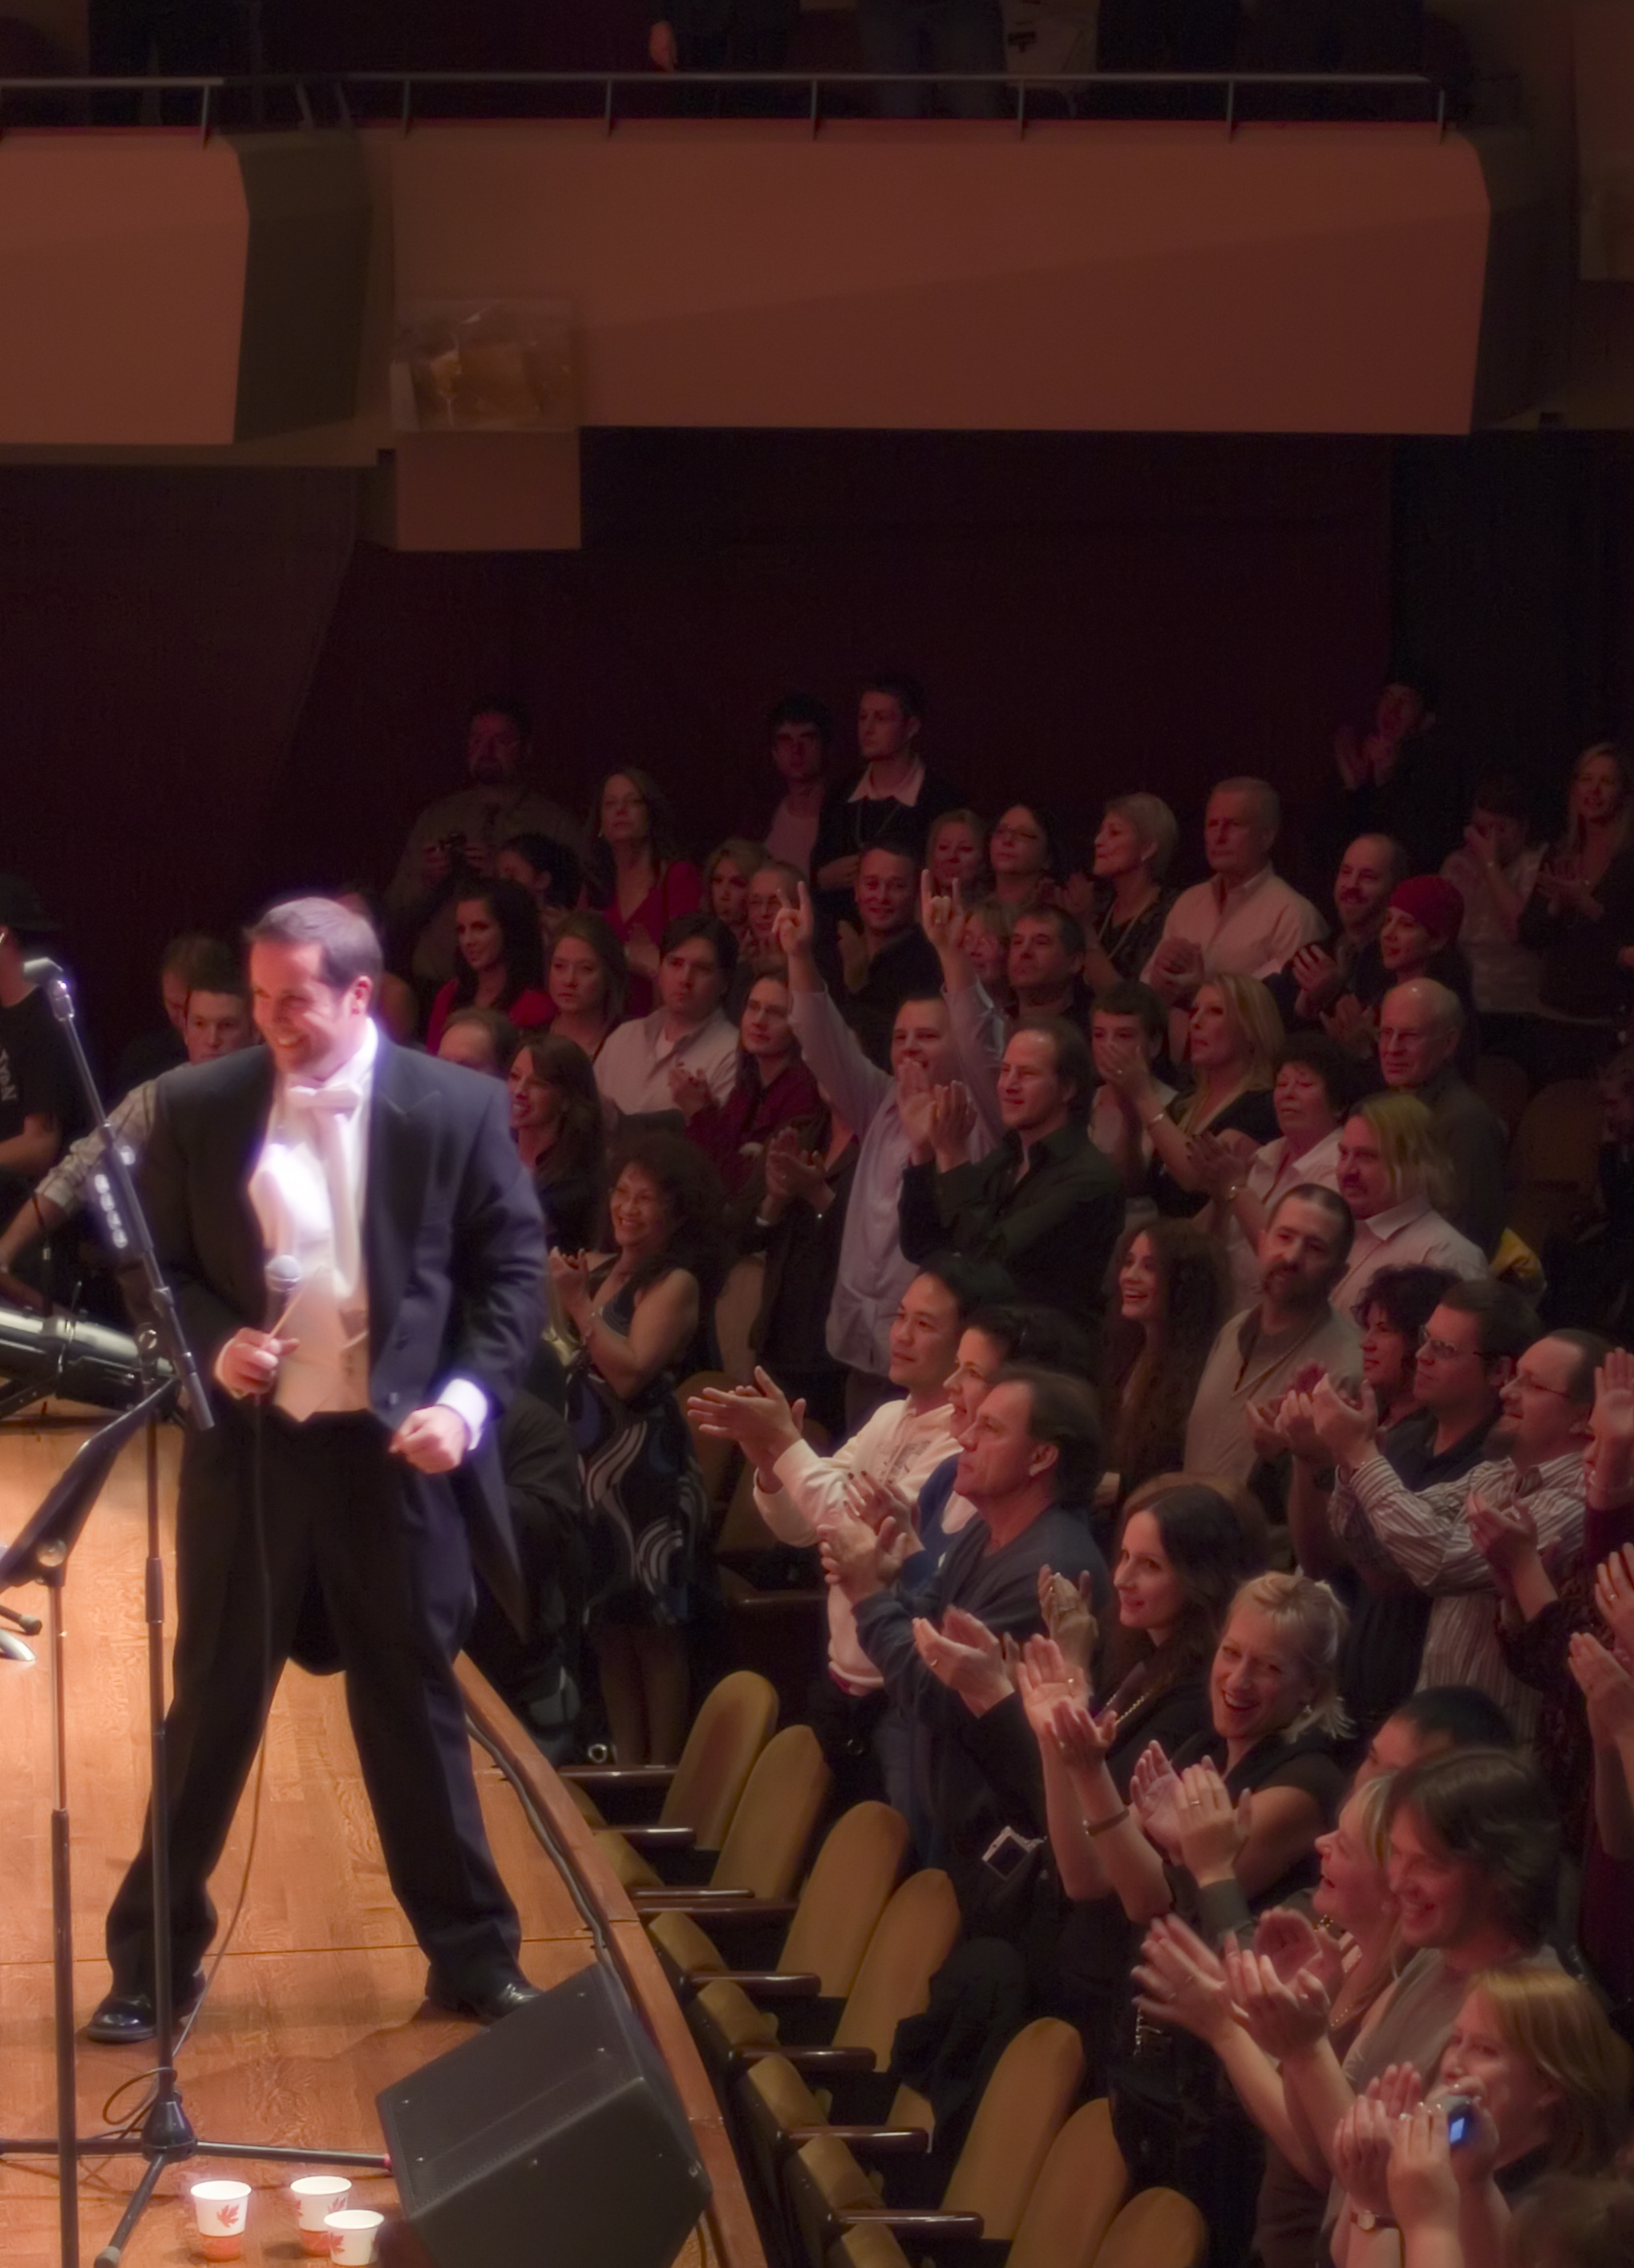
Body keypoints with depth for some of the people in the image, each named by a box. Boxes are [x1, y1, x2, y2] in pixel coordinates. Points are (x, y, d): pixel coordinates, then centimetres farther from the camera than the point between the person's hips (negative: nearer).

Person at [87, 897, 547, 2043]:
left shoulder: (458, 1107, -4)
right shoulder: (198, 1106, -1)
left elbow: (515, 1267, -1)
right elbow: (156, 1266, 7)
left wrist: (469, 1397, -13)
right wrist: (214, 1344, -13)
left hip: (396, 1447, -1)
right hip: (249, 1443, 1)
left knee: (416, 1704, 9)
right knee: (213, 1704, 8)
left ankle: (473, 1955, 21)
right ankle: (157, 1957, 18)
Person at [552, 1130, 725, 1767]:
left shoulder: (676, 1284, -8)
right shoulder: (598, 1269, 13)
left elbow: (630, 1373, -19)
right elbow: (568, 1362, 13)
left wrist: (579, 1304, -17)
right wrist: (554, 1295, 3)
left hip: (645, 1469, -7)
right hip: (588, 1463, 7)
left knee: (653, 1629, -4)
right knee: (608, 1625, 9)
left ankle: (661, 1770, 0)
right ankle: (625, 1763, 15)